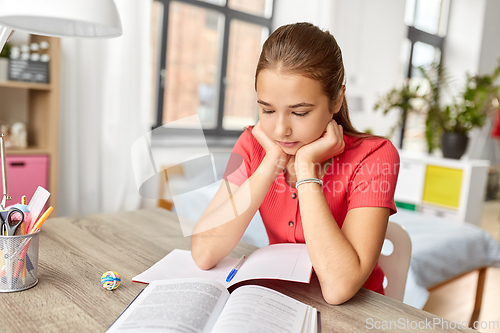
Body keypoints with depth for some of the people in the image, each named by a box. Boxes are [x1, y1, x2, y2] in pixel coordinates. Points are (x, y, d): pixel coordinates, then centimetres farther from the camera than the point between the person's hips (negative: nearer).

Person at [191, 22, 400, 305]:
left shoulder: (374, 157, -16)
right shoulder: (254, 144, -7)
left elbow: (338, 288, -27)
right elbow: (204, 253, -18)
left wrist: (306, 167, -25)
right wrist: (272, 161, -21)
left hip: (353, 311, -1)